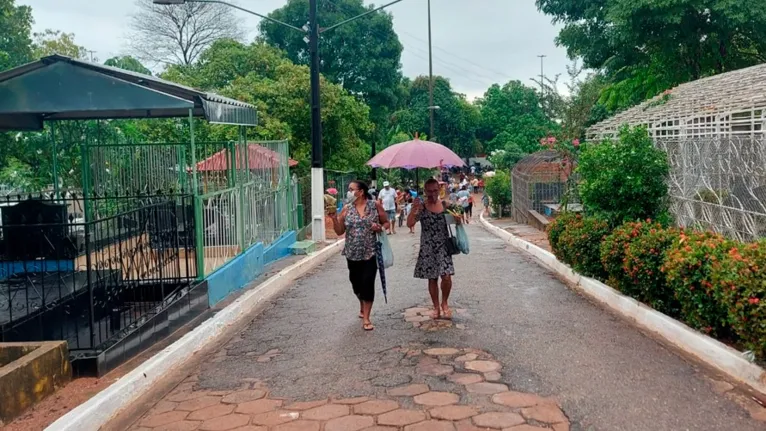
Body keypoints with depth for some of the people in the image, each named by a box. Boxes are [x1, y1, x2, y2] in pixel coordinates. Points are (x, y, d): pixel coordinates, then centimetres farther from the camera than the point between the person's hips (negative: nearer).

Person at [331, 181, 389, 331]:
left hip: (370, 252, -3)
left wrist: (380, 228, -16)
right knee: (356, 282, 13)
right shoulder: (346, 208, 2)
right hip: (352, 253, 3)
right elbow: (339, 231, 3)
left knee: (368, 283, -9)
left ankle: (366, 318, 0)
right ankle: (362, 307, 42)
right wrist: (334, 218, -13)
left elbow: (386, 223, 5)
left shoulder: (375, 205, -4)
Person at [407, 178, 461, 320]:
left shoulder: (445, 205, 2)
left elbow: (455, 220, 15)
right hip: (428, 248, -1)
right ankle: (436, 307, 23)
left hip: (443, 246, 1)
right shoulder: (421, 207, -6)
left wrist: (458, 220, -9)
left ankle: (444, 303, 15)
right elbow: (409, 224, -17)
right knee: (432, 278, 8)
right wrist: (413, 210, -32)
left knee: (446, 276, -10)